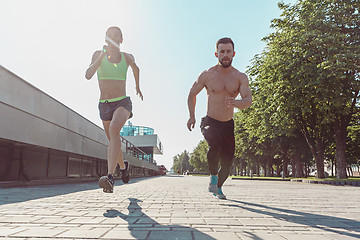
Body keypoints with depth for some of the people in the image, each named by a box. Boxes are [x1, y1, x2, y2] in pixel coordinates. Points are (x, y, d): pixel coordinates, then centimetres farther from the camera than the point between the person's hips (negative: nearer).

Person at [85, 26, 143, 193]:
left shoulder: (127, 57, 4)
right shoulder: (98, 55, 2)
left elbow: (136, 68, 27)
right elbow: (88, 75, -13)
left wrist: (137, 87, 37)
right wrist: (102, 56, -22)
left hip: (123, 102, -2)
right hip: (104, 104, 3)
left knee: (114, 129, -32)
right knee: (112, 141, 13)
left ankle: (110, 176, -40)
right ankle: (123, 165, 43)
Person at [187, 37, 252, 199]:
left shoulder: (240, 77, -2)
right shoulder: (207, 75, -5)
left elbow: (248, 100, -15)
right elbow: (192, 94, 9)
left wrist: (236, 103, -37)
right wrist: (192, 116, 4)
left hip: (228, 125, 2)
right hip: (210, 122, -2)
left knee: (227, 163, 2)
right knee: (215, 143, -33)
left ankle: (218, 187, 32)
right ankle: (213, 176, -6)